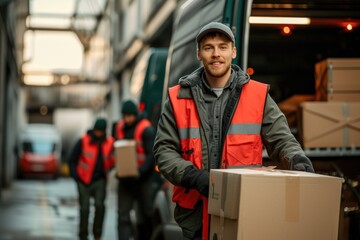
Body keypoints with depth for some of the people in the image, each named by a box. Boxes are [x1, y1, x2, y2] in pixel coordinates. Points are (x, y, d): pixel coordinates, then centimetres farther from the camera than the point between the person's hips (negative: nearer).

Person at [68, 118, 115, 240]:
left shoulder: (109, 142, 0)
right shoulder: (83, 141, -8)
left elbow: (112, 161, 13)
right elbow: (72, 160, -1)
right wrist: (76, 177, -7)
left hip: (99, 180, 1)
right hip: (84, 181, -1)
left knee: (100, 205, -15)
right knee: (84, 209, 1)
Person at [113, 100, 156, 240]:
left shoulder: (146, 129, -10)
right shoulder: (119, 127, 8)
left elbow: (152, 155, -14)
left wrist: (140, 171, -26)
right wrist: (119, 168, 0)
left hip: (143, 179, -5)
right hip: (124, 178, 5)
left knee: (145, 215, 6)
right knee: (123, 214, -2)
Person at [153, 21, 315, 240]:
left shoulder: (258, 95, 5)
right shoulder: (178, 98, 5)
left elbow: (281, 139, 5)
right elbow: (164, 150, 3)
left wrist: (298, 159, -18)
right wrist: (193, 176, -14)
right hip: (196, 212, 1)